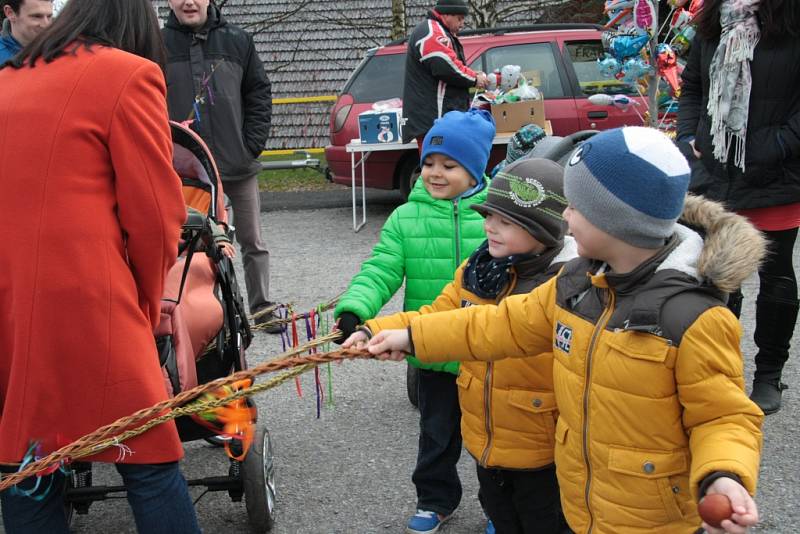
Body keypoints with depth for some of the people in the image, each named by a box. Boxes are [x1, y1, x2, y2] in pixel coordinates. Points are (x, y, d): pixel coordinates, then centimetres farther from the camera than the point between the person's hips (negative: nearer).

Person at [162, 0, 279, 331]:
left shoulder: (237, 40, 3)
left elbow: (260, 94, 7)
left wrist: (252, 145, -2)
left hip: (239, 165, 1)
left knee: (253, 242, 9)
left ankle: (261, 309, 23)